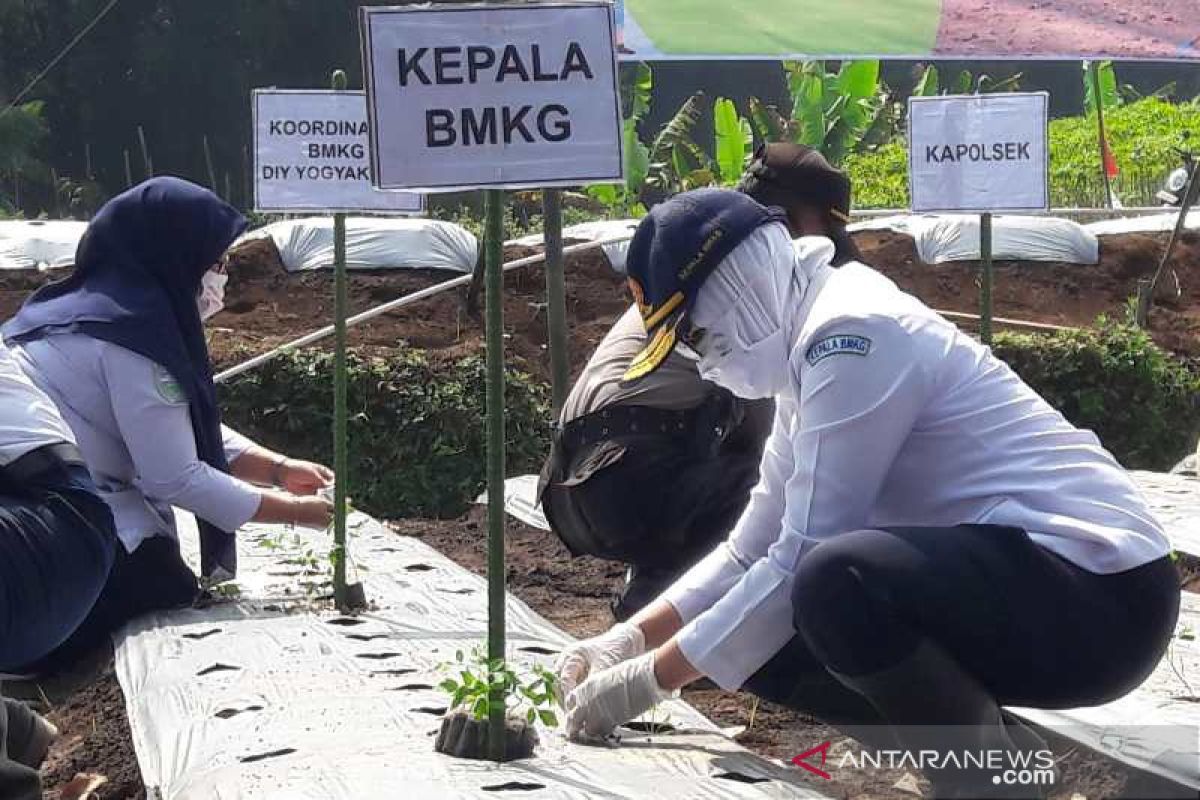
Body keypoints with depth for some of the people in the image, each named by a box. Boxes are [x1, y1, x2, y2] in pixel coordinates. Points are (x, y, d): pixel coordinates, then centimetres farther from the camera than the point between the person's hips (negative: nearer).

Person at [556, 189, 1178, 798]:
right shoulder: (813, 351, 13)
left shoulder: (850, 335, -17)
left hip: (1100, 592, -10)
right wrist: (631, 638, 12)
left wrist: (650, 678, -11)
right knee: (764, 632, 6)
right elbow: (754, 547, 19)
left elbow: (800, 558, -19)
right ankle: (987, 747, 9)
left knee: (835, 582, -33)